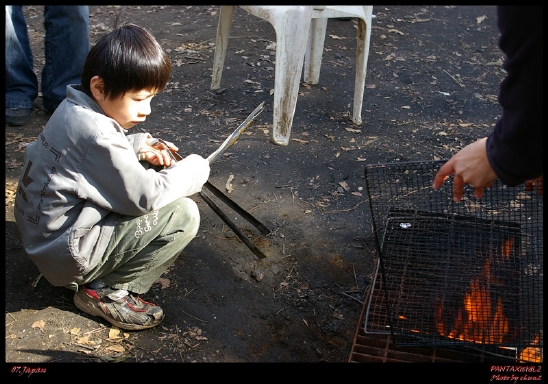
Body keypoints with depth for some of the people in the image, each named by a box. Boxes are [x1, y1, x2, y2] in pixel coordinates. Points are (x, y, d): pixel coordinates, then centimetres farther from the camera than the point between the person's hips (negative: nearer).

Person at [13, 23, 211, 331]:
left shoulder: (75, 108, 1)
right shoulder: (97, 137, -28)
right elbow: (146, 197, -25)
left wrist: (139, 145, 2)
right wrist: (194, 169, -10)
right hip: (68, 255, -10)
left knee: (156, 174, 13)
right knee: (183, 214, -17)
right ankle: (107, 290, -4)